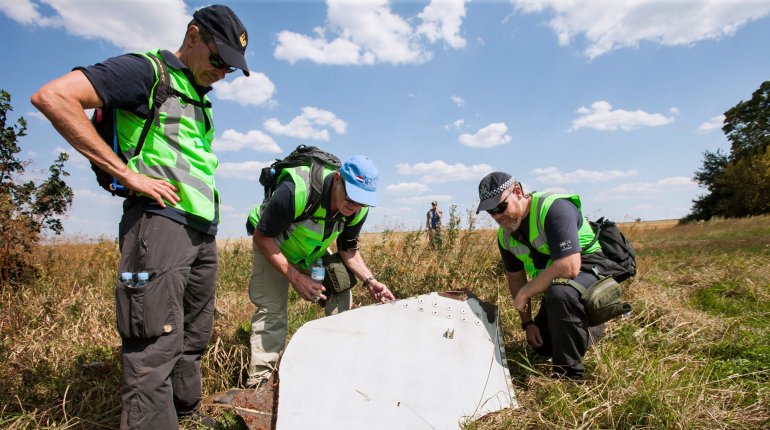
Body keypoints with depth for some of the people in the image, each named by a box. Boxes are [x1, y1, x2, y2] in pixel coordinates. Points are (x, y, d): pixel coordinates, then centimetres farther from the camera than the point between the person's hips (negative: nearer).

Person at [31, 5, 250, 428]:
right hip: (160, 219, -8)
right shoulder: (147, 70, -1)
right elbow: (52, 96, -13)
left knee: (193, 340, 14)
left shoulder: (200, 99, 24)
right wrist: (129, 174, -15)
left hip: (202, 230, 8)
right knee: (156, 346, -10)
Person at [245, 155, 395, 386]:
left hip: (314, 250, 5)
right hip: (272, 245, -4)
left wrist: (369, 280, -21)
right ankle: (258, 380, -1)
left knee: (341, 294, -6)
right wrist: (295, 278, -35)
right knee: (271, 307, -14)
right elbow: (262, 237, -29)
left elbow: (348, 250, -5)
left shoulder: (358, 209, -22)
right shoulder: (295, 191, -41)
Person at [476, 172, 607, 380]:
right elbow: (515, 277, 9)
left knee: (559, 294, -40)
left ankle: (569, 374, -19)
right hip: (554, 283, 8)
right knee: (542, 347, 13)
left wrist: (524, 294, -25)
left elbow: (569, 267, -37)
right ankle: (593, 330, 39)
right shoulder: (505, 235, -3)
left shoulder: (554, 208, -28)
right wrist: (527, 322, 4)